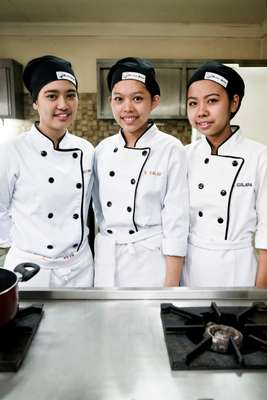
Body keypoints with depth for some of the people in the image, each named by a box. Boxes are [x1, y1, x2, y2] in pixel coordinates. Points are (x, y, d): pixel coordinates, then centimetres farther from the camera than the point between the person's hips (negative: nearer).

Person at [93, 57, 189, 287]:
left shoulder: (171, 149, -12)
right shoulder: (103, 149, 1)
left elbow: (177, 221, -12)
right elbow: (97, 208, 10)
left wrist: (171, 285, -11)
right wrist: (97, 258, 12)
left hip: (151, 260, -4)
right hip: (106, 260, 4)